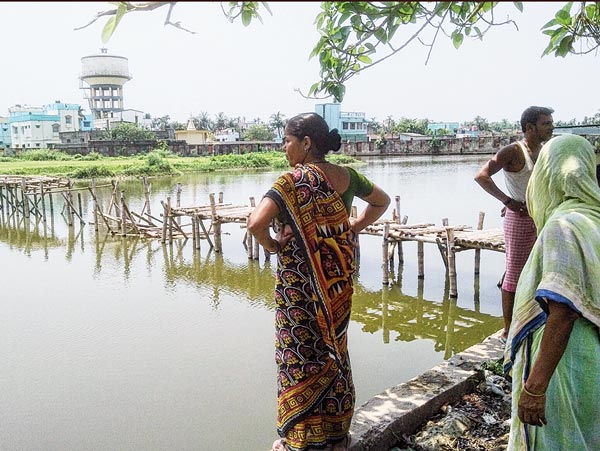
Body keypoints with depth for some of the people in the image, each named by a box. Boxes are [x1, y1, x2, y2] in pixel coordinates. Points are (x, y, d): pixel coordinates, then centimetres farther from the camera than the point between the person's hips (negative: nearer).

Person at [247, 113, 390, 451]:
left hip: (301, 281, -6)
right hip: (339, 280, 6)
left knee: (300, 355, 9)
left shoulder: (292, 181, -18)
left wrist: (269, 243, -11)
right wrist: (354, 228, 10)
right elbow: (382, 201, 16)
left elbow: (256, 223, -30)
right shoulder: (346, 176, 1)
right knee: (334, 350, 20)